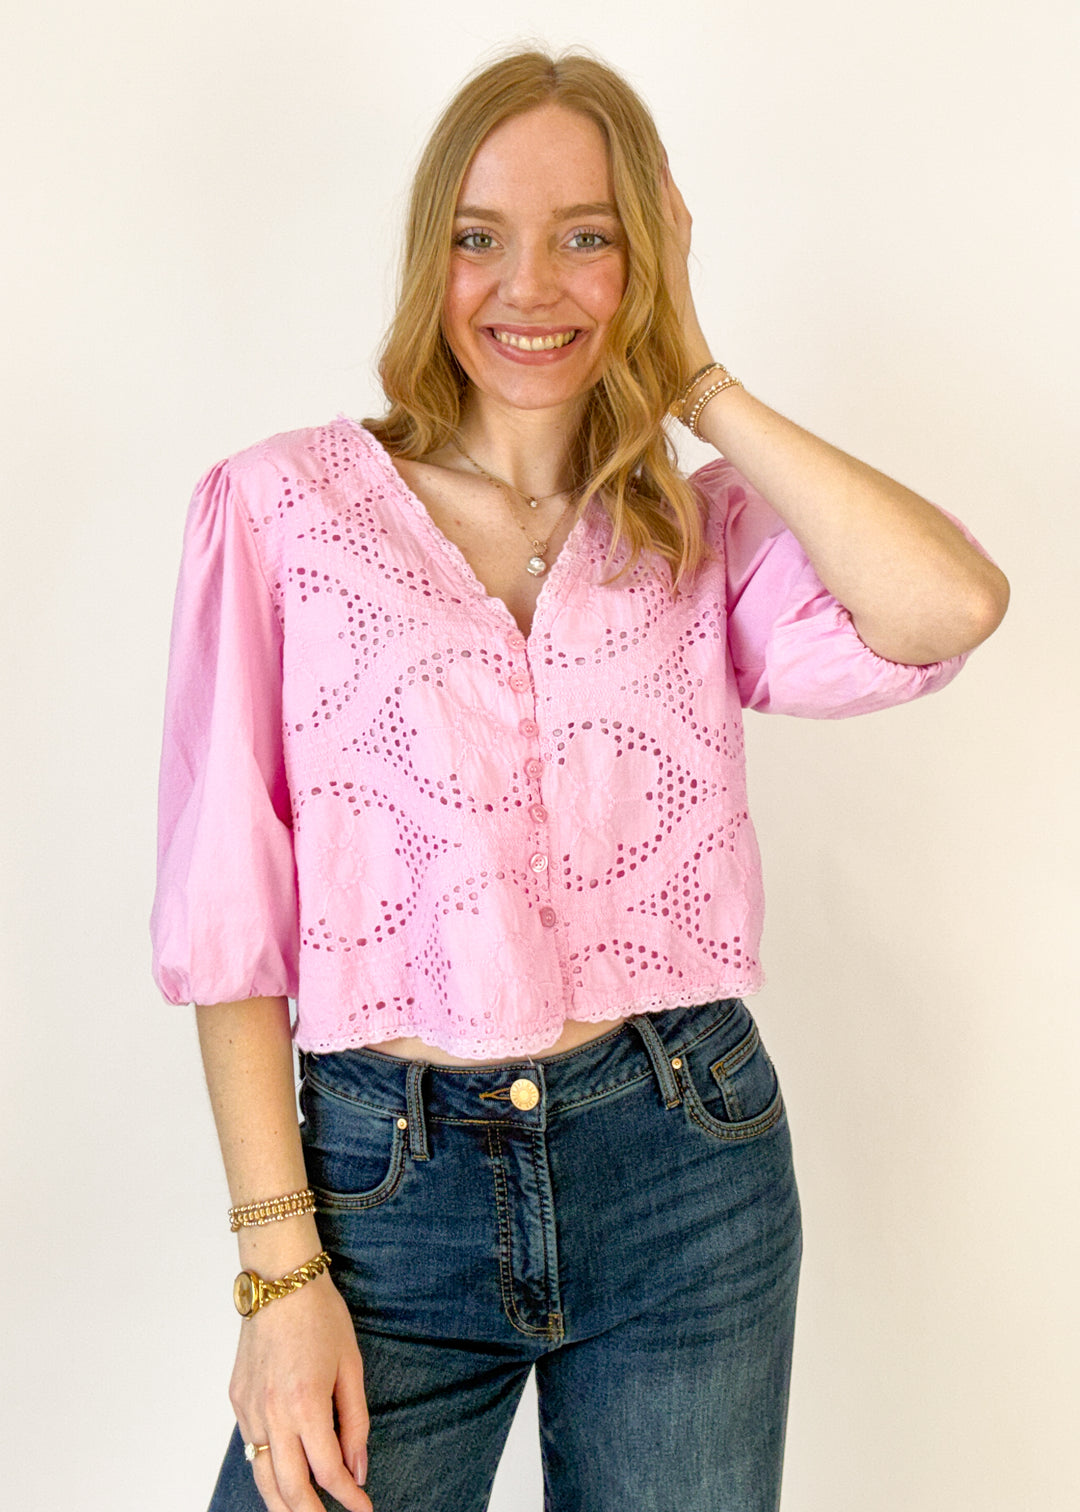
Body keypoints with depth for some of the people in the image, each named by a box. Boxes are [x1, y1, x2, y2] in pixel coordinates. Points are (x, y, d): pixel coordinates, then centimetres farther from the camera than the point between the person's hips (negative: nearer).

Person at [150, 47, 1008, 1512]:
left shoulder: (706, 528, 5)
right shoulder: (282, 507, -1)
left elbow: (951, 606, -16)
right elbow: (232, 913, -4)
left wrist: (698, 381, -5)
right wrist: (281, 1265, -8)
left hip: (690, 1170, 2)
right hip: (385, 1178, -1)